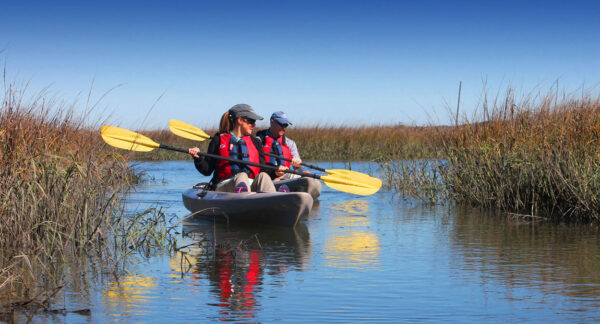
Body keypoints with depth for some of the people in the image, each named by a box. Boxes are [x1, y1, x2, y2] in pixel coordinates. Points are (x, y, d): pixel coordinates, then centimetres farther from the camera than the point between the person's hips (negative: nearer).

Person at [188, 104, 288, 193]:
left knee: (263, 176, -28)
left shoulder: (255, 142, 23)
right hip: (224, 186, -3)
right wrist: (198, 158, -8)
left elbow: (262, 170, 18)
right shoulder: (219, 139, 13)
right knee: (242, 176, -34)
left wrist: (274, 172, -3)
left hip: (252, 186, 3)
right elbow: (207, 170, 11)